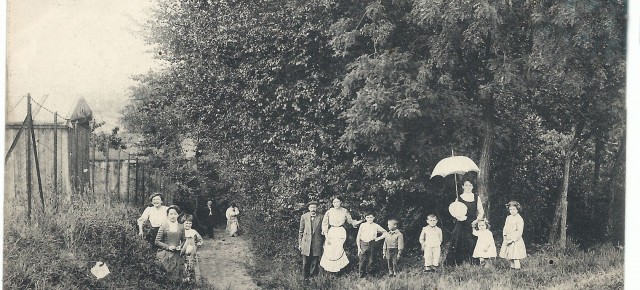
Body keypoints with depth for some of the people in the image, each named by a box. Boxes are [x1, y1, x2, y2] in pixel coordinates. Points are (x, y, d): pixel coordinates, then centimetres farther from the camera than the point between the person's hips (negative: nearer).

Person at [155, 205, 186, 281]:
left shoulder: (181, 227, 9)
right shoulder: (163, 226, -1)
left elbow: (183, 241, 19)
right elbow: (157, 242, -1)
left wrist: (180, 246, -3)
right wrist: (168, 247, -12)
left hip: (177, 255, 3)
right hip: (165, 255, -3)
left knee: (176, 276, -3)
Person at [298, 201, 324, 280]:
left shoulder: (320, 218, 1)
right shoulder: (304, 217, 3)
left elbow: (323, 231, 6)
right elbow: (301, 231, 7)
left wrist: (323, 244, 4)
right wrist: (299, 244, 5)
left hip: (317, 243, 0)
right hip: (306, 243, 0)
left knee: (315, 263, 4)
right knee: (305, 262, 2)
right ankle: (305, 278, 15)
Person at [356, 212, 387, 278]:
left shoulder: (376, 226, 3)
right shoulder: (362, 225, 2)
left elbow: (385, 233, 10)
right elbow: (358, 236, 4)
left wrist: (378, 238, 1)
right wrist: (359, 247, -2)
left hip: (371, 245, 1)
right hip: (363, 245, -1)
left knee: (370, 261, 2)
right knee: (362, 260, -5)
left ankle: (370, 274, 13)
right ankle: (361, 275, 7)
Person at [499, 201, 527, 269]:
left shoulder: (519, 219, -11)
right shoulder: (508, 218, 10)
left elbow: (519, 232, -15)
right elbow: (505, 228, 16)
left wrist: (512, 239, -19)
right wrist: (504, 236, 1)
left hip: (516, 241, -7)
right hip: (508, 240, 7)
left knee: (515, 257, -11)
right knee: (509, 257, 11)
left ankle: (517, 268, -7)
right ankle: (512, 267, 19)